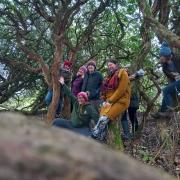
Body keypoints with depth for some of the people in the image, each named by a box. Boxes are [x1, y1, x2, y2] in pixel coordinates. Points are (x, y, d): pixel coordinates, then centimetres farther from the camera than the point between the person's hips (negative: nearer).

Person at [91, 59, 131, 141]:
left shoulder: (122, 73, 1)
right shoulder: (109, 76, 23)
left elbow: (121, 89, -11)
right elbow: (104, 90, 19)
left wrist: (110, 101, -15)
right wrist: (105, 101, -1)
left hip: (120, 101, -6)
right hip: (109, 102, 7)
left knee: (104, 118, -26)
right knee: (102, 120, -18)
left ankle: (92, 138, -27)